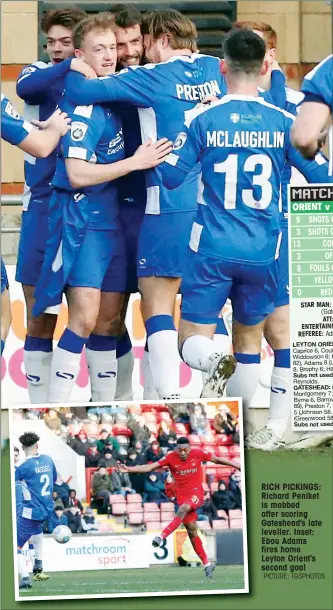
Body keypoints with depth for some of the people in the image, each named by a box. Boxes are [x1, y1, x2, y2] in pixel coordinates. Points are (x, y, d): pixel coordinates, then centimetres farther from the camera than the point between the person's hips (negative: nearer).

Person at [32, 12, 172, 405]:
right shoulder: (84, 105, -15)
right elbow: (77, 174, -20)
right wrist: (135, 162, -18)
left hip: (112, 218, 8)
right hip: (82, 219, -8)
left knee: (109, 315, 13)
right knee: (85, 316, -13)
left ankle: (105, 403, 22)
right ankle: (55, 407, -8)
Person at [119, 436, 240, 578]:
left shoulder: (198, 454, -7)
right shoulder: (171, 458, -7)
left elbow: (217, 459, 6)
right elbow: (150, 467, -12)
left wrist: (238, 466, 7)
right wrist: (129, 469, -23)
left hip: (196, 493, -2)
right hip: (182, 496, 2)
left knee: (182, 510, -33)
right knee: (192, 532, 1)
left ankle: (162, 537, -39)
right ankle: (207, 564, 9)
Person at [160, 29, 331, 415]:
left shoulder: (202, 119, -6)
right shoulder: (284, 122, -2)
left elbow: (170, 176, -3)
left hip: (212, 249, -2)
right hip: (263, 252, 2)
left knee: (193, 340, 5)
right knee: (249, 339, 17)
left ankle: (214, 364, -28)